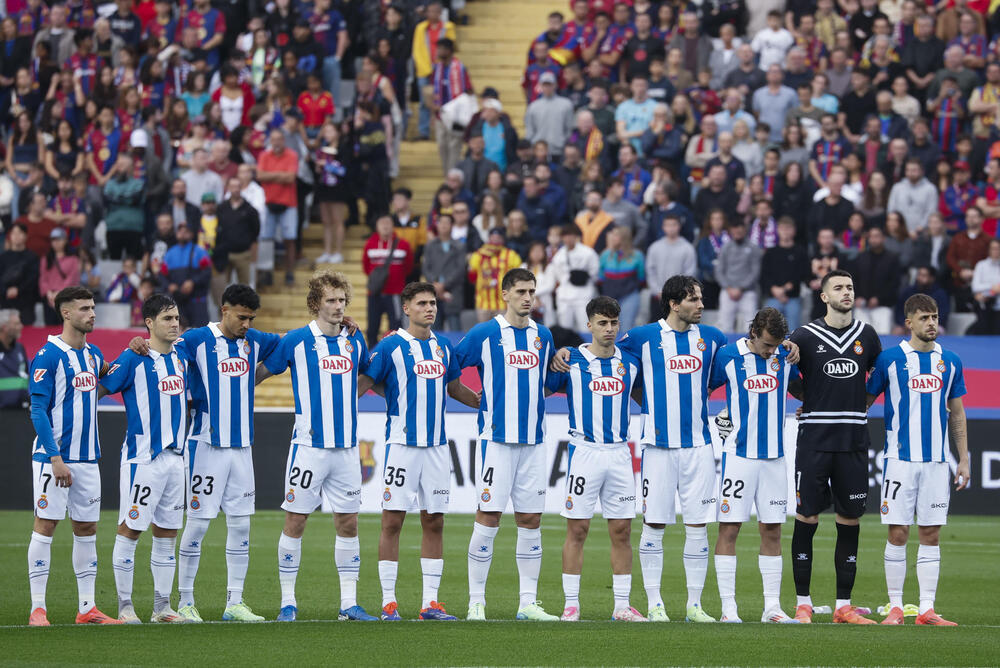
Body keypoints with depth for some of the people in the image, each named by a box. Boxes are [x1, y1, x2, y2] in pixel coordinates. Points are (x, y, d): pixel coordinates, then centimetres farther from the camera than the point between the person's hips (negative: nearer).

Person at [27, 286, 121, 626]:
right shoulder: (49, 355, -11)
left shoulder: (92, 354, 11)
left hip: (87, 457, 7)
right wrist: (56, 459, -20)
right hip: (53, 457, -7)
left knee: (87, 528, 8)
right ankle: (37, 609, -4)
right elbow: (39, 410, -14)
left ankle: (87, 608, 14)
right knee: (46, 524, -6)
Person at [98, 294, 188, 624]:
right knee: (129, 531, -4)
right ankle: (125, 606, 1)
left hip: (175, 457, 7)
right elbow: (101, 387, -6)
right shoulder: (133, 359, -9)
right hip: (142, 457, -7)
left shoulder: (179, 357, 12)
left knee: (167, 534, 9)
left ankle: (162, 606, 15)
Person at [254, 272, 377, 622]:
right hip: (309, 445, -4)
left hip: (346, 445, 4)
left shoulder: (354, 340, 9)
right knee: (295, 521, -2)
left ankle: (349, 603, 9)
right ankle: (288, 602, 4)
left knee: (348, 524, 4)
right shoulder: (296, 341, -4)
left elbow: (370, 373, 29)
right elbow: (259, 373, 5)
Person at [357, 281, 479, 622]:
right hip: (401, 443, -5)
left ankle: (431, 602, 9)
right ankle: (389, 602, 0)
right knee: (393, 520, -4)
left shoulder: (444, 347, 12)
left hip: (436, 446, 5)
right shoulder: (391, 346, -4)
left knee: (434, 523, 5)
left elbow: (455, 388, 26)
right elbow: (362, 384, -6)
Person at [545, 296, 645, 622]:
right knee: (577, 529, -2)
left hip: (619, 452, 3)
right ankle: (571, 604, 2)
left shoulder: (631, 361, 9)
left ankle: (622, 605, 9)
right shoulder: (572, 361, -1)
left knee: (622, 531, 4)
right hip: (584, 451, -3)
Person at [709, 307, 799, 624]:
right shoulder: (728, 356, -5)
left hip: (774, 455, 3)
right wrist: (717, 422, 0)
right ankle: (728, 607, -3)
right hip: (739, 453, -3)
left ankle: (772, 606, 9)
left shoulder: (785, 357, 4)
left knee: (772, 530, 5)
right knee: (729, 528, -5)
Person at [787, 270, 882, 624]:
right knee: (806, 519, -3)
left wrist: (859, 404, 13)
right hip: (815, 439, -3)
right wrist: (816, 401, 6)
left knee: (850, 522, 4)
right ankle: (803, 602, 5)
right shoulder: (806, 336, -1)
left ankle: (844, 605, 9)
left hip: (853, 440, 3)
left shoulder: (866, 335, 8)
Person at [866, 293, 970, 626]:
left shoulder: (950, 362, 9)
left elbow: (957, 414, 14)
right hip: (900, 458, -3)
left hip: (937, 461, 3)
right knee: (898, 534, -3)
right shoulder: (889, 359, -1)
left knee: (931, 535, 3)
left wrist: (963, 459, 11)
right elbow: (865, 399, 9)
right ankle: (895, 607, 4)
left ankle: (927, 609, 5)